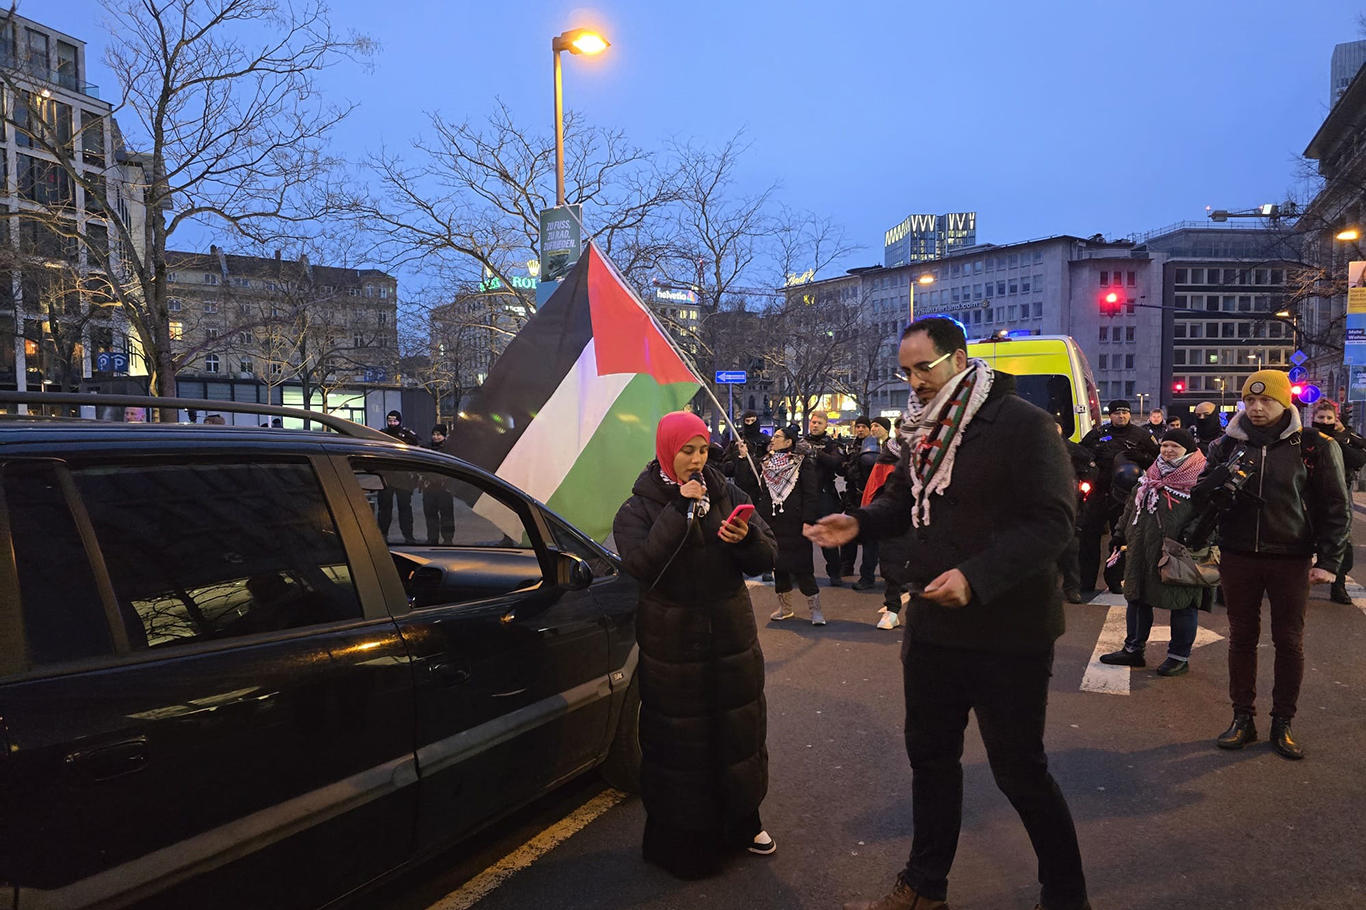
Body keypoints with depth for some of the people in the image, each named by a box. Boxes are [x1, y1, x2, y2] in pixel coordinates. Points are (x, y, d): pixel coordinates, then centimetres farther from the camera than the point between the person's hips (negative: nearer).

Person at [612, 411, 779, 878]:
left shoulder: (728, 495, 3)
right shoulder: (638, 509, -5)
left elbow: (766, 558, 1)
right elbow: (640, 565, -23)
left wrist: (747, 538, -22)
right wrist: (681, 510, -23)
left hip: (731, 636, 4)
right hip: (672, 643, -3)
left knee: (739, 728, 15)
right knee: (679, 737, 3)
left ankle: (741, 820, 35)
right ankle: (680, 835, 22)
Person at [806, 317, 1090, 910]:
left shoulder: (1022, 424, -15)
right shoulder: (924, 430, 8)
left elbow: (1052, 522, -21)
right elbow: (903, 500, 17)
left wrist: (975, 577, -31)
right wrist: (860, 522, -3)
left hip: (1007, 632, -7)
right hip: (933, 625, 7)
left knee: (1018, 770, 6)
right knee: (930, 753, 17)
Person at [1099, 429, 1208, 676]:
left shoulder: (1200, 478, -7)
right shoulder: (1150, 476, 15)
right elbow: (1132, 507, 21)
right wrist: (1120, 535, 15)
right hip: (1142, 551, 7)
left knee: (1183, 604, 4)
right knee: (1138, 599, 13)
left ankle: (1179, 656, 17)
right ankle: (1133, 649, 26)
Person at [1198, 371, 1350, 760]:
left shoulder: (1314, 446, -4)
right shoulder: (1228, 444, 4)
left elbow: (1335, 506, -2)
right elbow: (1200, 495, 6)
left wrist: (1329, 561, -7)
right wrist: (1219, 477, -17)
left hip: (1290, 559, -2)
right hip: (1238, 556, 2)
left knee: (1289, 642, 7)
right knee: (1241, 637, 9)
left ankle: (1282, 723, 20)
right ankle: (1242, 718, 20)